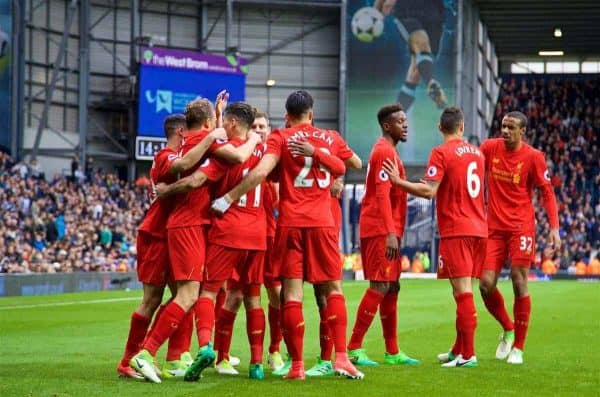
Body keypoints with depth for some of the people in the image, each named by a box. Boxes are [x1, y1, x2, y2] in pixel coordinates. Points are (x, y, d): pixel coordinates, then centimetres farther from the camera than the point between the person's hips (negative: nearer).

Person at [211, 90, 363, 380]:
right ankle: (341, 357, -1)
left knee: (292, 292, -1)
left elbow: (261, 172, -12)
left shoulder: (280, 138, 1)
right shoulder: (329, 138, 12)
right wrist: (315, 152, 0)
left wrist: (228, 198, -12)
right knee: (333, 288, 10)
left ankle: (297, 365, -5)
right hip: (322, 222, 2)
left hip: (290, 222, -2)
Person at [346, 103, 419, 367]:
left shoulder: (388, 151, 20)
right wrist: (391, 233, -26)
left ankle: (392, 352, 16)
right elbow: (382, 194, -20)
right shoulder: (384, 151, -12)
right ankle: (354, 349, -10)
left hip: (386, 232, 10)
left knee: (391, 288, 11)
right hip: (381, 230, -10)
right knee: (380, 286, -11)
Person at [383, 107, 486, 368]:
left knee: (462, 292, -7)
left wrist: (398, 181, -11)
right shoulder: (477, 153, 13)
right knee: (464, 291, 14)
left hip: (455, 231, -7)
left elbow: (429, 191, -18)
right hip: (478, 229, 7)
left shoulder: (441, 153, -9)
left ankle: (468, 354, -8)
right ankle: (459, 350, 21)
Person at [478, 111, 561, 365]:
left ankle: (518, 347, 5)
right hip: (494, 227, 3)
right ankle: (507, 329, 22)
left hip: (521, 227, -3)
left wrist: (554, 228, -11)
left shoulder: (533, 157, -6)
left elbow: (547, 193, -2)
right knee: (486, 284, -4)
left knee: (519, 284, -6)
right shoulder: (490, 148, 2)